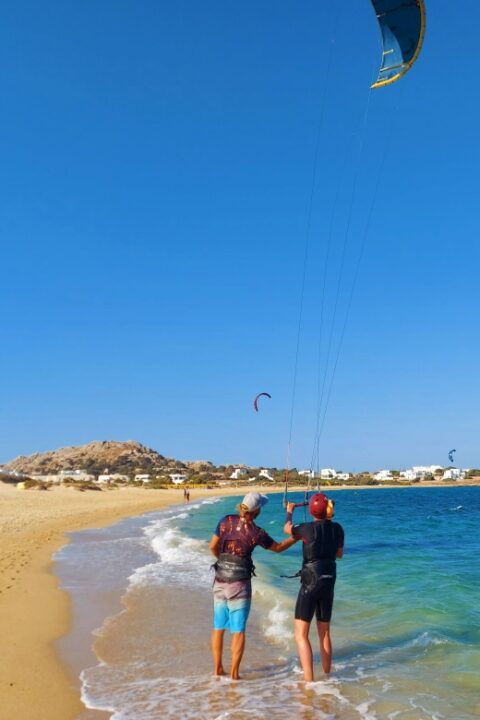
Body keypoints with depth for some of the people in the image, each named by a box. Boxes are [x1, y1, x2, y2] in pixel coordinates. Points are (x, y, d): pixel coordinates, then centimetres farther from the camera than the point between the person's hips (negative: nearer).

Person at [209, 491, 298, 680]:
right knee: (238, 630, 6)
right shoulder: (256, 532, -12)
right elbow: (278, 548, 3)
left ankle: (218, 668, 22)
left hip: (220, 582, 4)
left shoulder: (226, 521, -5)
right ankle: (234, 673, 9)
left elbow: (213, 546, 2)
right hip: (240, 585, -4)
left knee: (218, 627, 14)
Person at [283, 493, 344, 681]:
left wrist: (289, 511, 26)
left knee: (301, 635, 1)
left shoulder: (307, 529, -15)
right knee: (324, 633, 19)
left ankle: (309, 681, -6)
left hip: (310, 582, -6)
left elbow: (287, 529, 7)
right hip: (329, 582, 6)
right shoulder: (337, 529, -2)